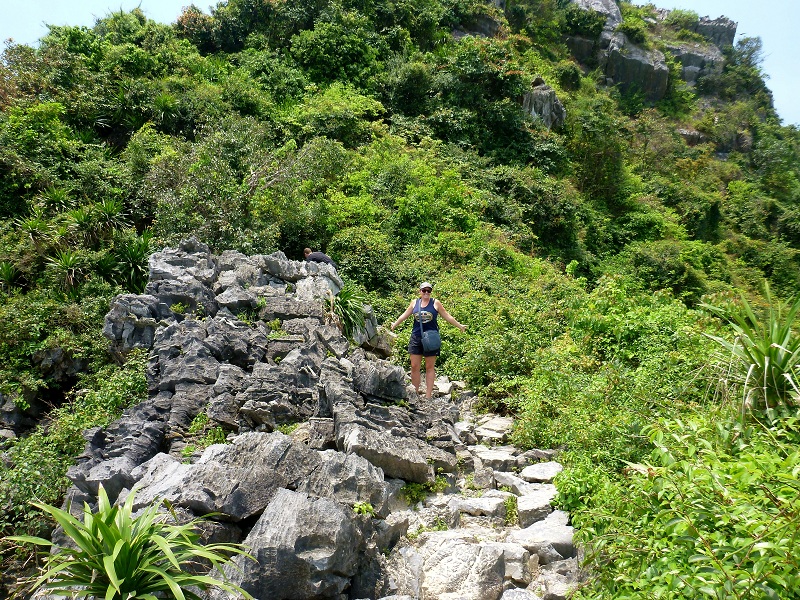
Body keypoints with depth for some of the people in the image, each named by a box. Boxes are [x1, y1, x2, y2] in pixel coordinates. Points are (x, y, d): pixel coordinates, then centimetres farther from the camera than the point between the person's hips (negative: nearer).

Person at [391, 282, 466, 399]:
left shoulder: (435, 303, 2)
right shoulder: (415, 302, 8)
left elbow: (447, 316, 7)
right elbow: (404, 315, 17)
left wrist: (459, 326, 7)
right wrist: (394, 325, 21)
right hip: (416, 338, 2)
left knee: (430, 367, 3)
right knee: (414, 367, 1)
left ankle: (428, 396, 5)